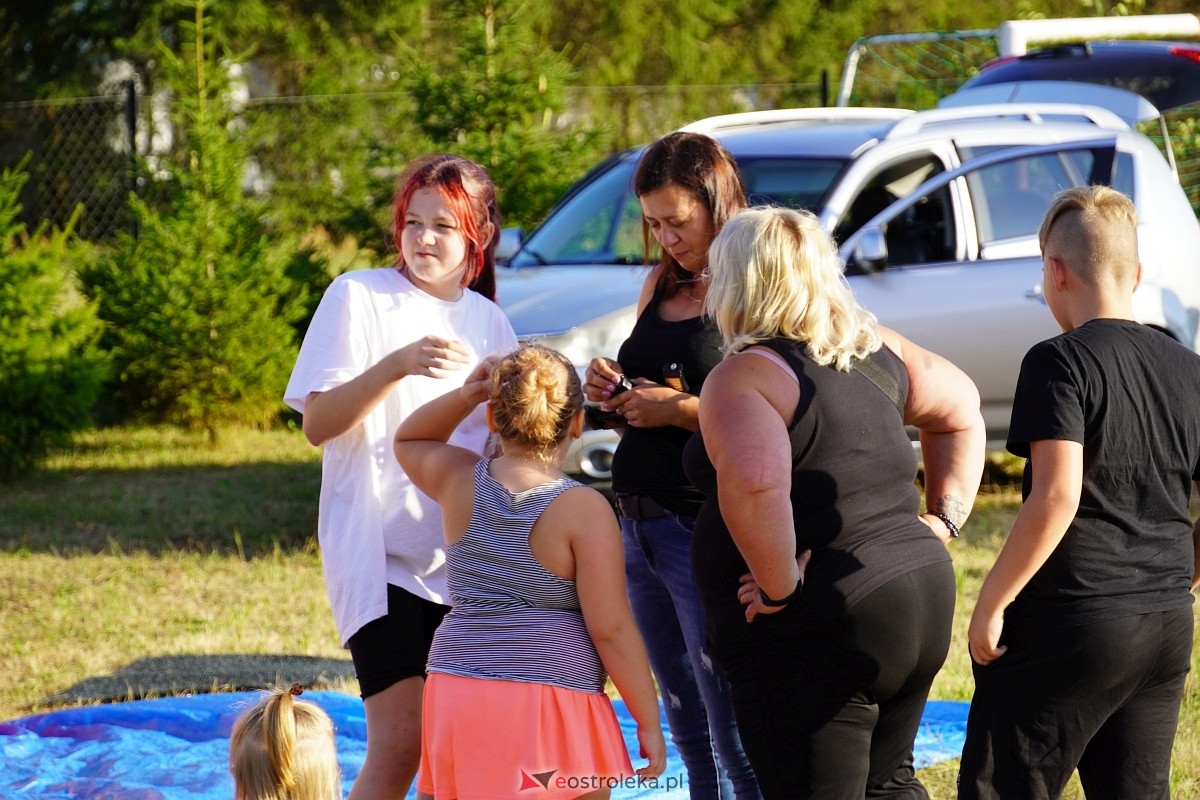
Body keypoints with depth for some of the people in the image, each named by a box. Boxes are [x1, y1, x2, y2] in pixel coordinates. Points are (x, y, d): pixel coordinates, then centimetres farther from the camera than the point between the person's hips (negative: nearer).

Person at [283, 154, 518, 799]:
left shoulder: (488, 321, 12)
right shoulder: (357, 297, -3)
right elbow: (318, 424, -10)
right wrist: (398, 365, -23)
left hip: (464, 559, 5)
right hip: (380, 554, -5)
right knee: (400, 743, -16)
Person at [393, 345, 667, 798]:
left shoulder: (461, 482, 4)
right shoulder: (583, 509, -10)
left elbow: (408, 442, 29)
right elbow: (610, 629, -10)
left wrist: (462, 398, 11)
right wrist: (649, 722, -2)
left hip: (457, 691, 5)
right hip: (552, 702, -5)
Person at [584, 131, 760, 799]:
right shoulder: (660, 285, 15)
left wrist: (680, 409, -19)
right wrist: (613, 392, 5)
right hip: (640, 528, 8)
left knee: (738, 743, -9)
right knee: (691, 737, 13)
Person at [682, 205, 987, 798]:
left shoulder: (744, 376, -15)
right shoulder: (873, 347, 10)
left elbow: (754, 482, -32)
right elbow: (960, 406, 22)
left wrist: (780, 587, -21)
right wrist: (942, 518, 17)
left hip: (820, 634, -9)